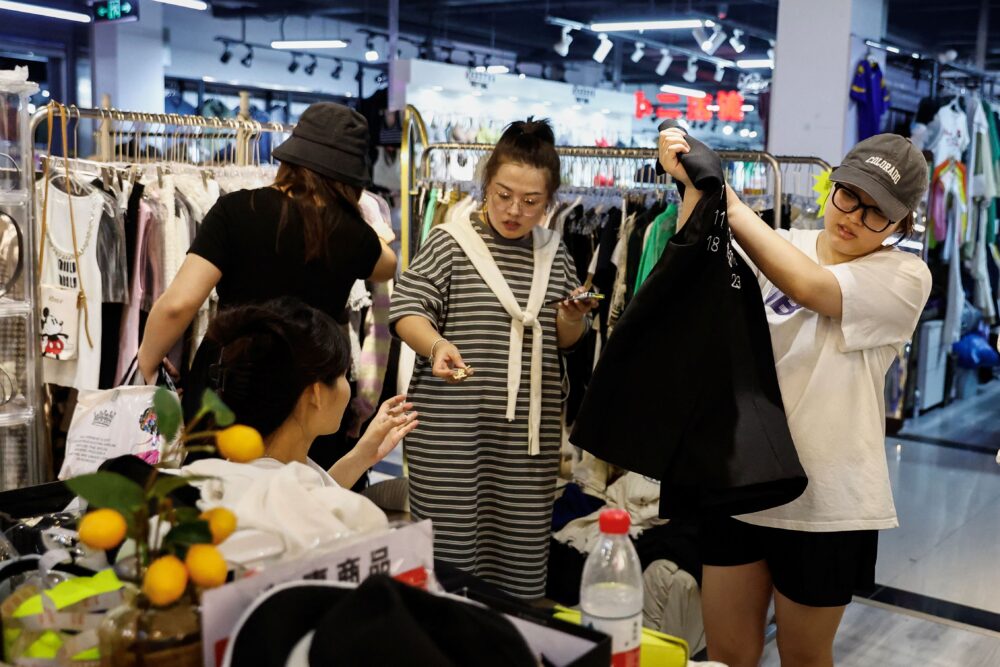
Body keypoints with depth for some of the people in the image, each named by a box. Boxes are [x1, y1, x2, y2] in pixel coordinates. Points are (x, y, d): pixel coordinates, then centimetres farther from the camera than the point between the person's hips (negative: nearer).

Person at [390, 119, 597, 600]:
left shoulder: (553, 253, 12)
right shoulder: (451, 243, -2)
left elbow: (565, 341, 21)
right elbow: (407, 310, -6)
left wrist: (573, 317, -2)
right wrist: (437, 346, -26)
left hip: (530, 427, 4)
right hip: (451, 428, -4)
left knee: (523, 548, 7)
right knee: (451, 544, 0)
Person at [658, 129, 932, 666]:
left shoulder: (905, 275, -7)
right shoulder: (773, 249, 3)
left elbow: (808, 287, -24)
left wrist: (725, 197, -21)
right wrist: (693, 187, -23)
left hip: (826, 501, -2)